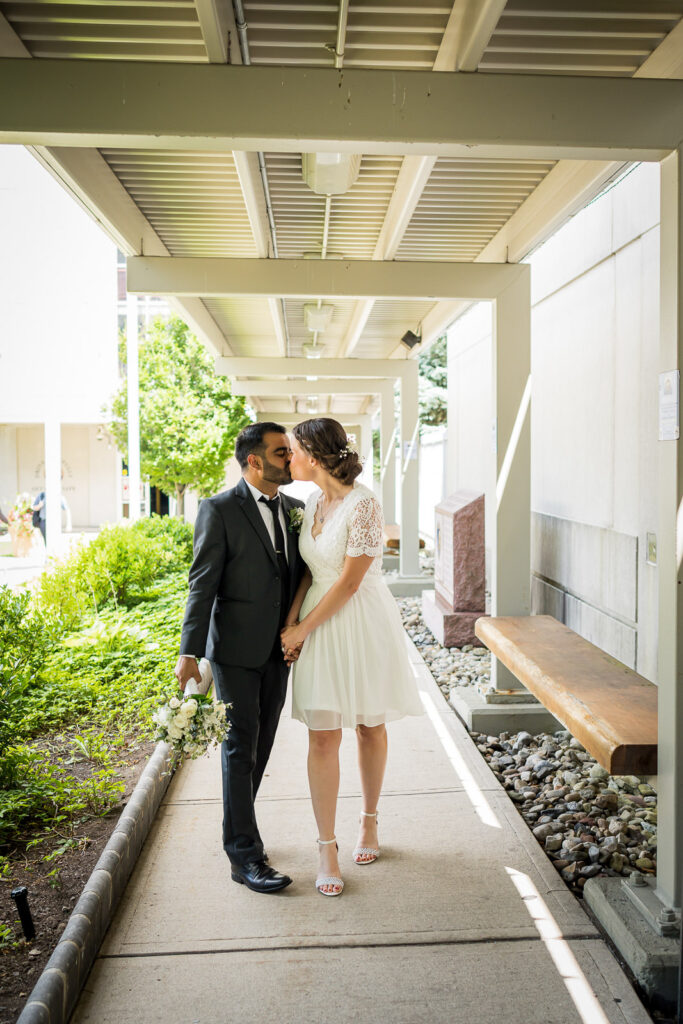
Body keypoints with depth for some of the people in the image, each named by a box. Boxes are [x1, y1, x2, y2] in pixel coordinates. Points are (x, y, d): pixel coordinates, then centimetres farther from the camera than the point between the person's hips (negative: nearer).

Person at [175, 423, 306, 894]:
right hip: (236, 648, -6)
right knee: (241, 746, -1)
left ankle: (237, 826, 34)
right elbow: (202, 585, -13)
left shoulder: (295, 509, 7)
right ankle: (245, 855, 8)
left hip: (278, 648, 6)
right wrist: (189, 653, -18)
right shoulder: (220, 510, -11)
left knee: (262, 744, 15)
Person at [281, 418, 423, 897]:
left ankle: (370, 823, 33)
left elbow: (350, 581, -19)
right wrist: (291, 622, -5)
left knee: (369, 727, 12)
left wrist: (302, 629, -13)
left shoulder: (364, 504, -19)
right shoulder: (313, 503, 5)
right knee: (323, 737, 1)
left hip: (364, 624, -5)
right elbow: (310, 571, 10)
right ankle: (328, 849, 10)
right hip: (321, 627, 6)